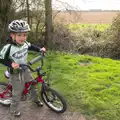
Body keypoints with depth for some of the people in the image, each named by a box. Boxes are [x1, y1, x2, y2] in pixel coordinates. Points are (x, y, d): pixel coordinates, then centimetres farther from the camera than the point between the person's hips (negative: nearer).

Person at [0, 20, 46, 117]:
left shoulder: (25, 43, -10)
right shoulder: (8, 47, -29)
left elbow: (31, 46, 13)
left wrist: (40, 49, 2)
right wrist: (11, 64, -33)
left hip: (26, 70, 7)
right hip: (16, 73, -6)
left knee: (32, 84, 22)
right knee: (17, 93, 5)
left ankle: (35, 99, 49)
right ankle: (14, 110, 28)